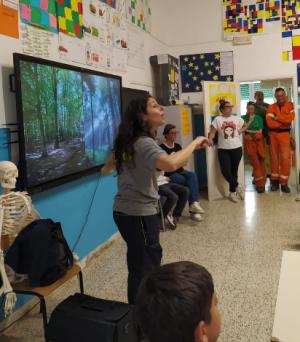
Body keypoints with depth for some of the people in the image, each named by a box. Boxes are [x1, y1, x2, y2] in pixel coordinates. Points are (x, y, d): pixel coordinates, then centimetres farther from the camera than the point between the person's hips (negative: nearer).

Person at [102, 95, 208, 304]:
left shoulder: (130, 141, 9)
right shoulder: (144, 143, -23)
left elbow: (108, 167, 22)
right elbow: (171, 164, -43)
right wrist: (194, 143, -28)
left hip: (127, 210, 11)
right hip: (138, 214, -11)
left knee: (151, 257, 26)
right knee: (143, 268, 2)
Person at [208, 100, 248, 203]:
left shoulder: (237, 119, 8)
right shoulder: (218, 119, 0)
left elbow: (245, 126, 22)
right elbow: (212, 132, -6)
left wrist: (240, 130, 3)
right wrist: (210, 139, -24)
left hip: (236, 148, 2)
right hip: (223, 149, -1)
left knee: (234, 170, 6)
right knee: (225, 171, -12)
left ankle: (232, 192, 20)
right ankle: (237, 187, 10)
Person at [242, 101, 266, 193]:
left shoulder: (259, 118, 8)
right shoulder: (243, 118, 5)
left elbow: (260, 131, 2)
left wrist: (249, 131, -4)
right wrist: (250, 121, -10)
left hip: (258, 141, 2)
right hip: (249, 142, -2)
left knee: (261, 162, 3)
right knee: (255, 163, -8)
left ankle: (257, 179, 22)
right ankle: (260, 184, -7)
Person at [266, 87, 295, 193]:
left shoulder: (290, 105, 4)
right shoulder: (271, 107, 2)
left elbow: (290, 118, -15)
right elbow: (269, 123, -12)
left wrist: (276, 117, -13)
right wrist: (284, 123, -10)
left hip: (285, 134, -1)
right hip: (273, 134, 1)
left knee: (285, 158, -6)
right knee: (274, 158, 7)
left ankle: (284, 183, 2)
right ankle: (274, 181, 17)